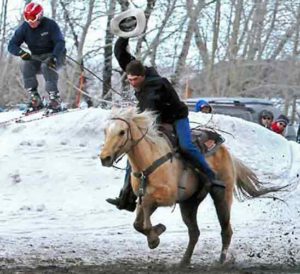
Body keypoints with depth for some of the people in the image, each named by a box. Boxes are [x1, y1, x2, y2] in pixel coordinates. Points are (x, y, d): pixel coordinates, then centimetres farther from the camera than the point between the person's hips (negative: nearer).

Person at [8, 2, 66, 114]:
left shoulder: (50, 25, -16)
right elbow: (11, 45, -7)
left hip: (54, 55, -4)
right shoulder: (24, 28, -5)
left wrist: (54, 57, -41)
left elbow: (60, 43, -23)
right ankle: (35, 100, -23)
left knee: (46, 66, -36)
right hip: (36, 58, 4)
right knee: (26, 66, -26)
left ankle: (55, 99, -33)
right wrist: (21, 53, -30)